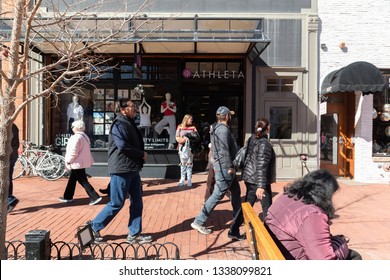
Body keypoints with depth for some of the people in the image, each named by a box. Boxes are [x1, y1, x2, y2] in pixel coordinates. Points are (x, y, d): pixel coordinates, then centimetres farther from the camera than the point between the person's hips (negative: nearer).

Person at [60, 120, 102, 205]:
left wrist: (68, 161, -10)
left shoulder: (76, 137, -20)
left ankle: (95, 197, -8)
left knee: (83, 181, -5)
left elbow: (73, 152, -24)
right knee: (72, 179, 21)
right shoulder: (85, 136, 11)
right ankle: (68, 196, 32)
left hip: (77, 163, -10)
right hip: (83, 162, 10)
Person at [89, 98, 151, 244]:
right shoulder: (119, 124, -13)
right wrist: (142, 154, -13)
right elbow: (123, 146, -24)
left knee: (137, 203, 10)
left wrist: (141, 155, 3)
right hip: (121, 170, -9)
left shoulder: (129, 124, 17)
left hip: (132, 170, 10)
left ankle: (134, 234, 19)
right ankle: (93, 227, 17)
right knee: (116, 204, 0)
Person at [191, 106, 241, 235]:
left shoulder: (217, 128, 13)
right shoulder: (223, 129, -18)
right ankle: (198, 222, -2)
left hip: (225, 167, 11)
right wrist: (230, 167, -19)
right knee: (217, 195, -6)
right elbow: (224, 151, -24)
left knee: (236, 191, 21)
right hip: (225, 167, -11)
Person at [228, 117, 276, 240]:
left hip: (249, 178, 8)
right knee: (267, 208, 7)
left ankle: (234, 230, 19)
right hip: (259, 181, -8)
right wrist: (261, 186, -27)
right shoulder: (265, 144, -17)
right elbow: (262, 166, -24)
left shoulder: (251, 140, 6)